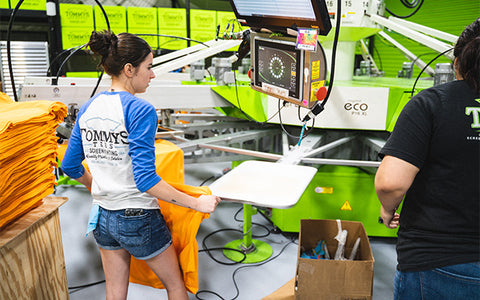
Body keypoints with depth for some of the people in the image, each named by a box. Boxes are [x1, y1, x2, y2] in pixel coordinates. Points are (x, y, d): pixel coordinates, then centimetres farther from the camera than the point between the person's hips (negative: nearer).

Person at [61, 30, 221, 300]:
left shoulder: (88, 108, 1)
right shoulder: (140, 111, -20)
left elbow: (71, 167, 8)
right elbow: (145, 179, -26)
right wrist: (197, 203, -20)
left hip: (103, 217, 7)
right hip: (138, 218, -7)